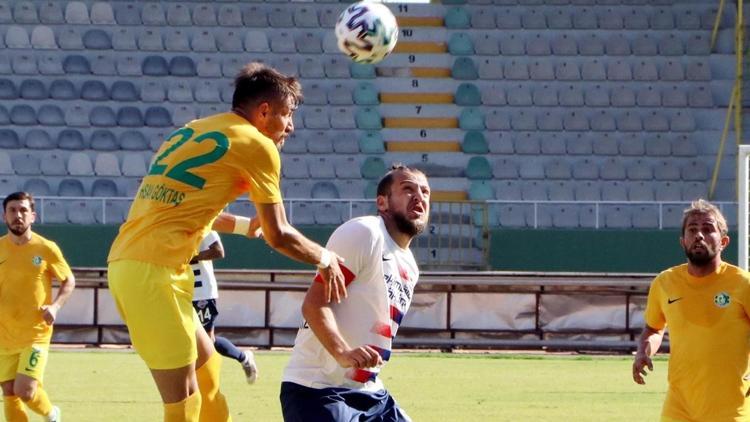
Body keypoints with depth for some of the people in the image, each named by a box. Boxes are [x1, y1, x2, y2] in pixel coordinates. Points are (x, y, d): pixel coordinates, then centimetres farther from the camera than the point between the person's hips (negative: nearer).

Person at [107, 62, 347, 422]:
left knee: (206, 365, 24)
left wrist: (247, 225, 37)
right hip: (154, 271, -9)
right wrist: (326, 259, 15)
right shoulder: (257, 145, -2)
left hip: (124, 261, 9)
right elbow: (278, 235, 0)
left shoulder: (191, 132, 22)